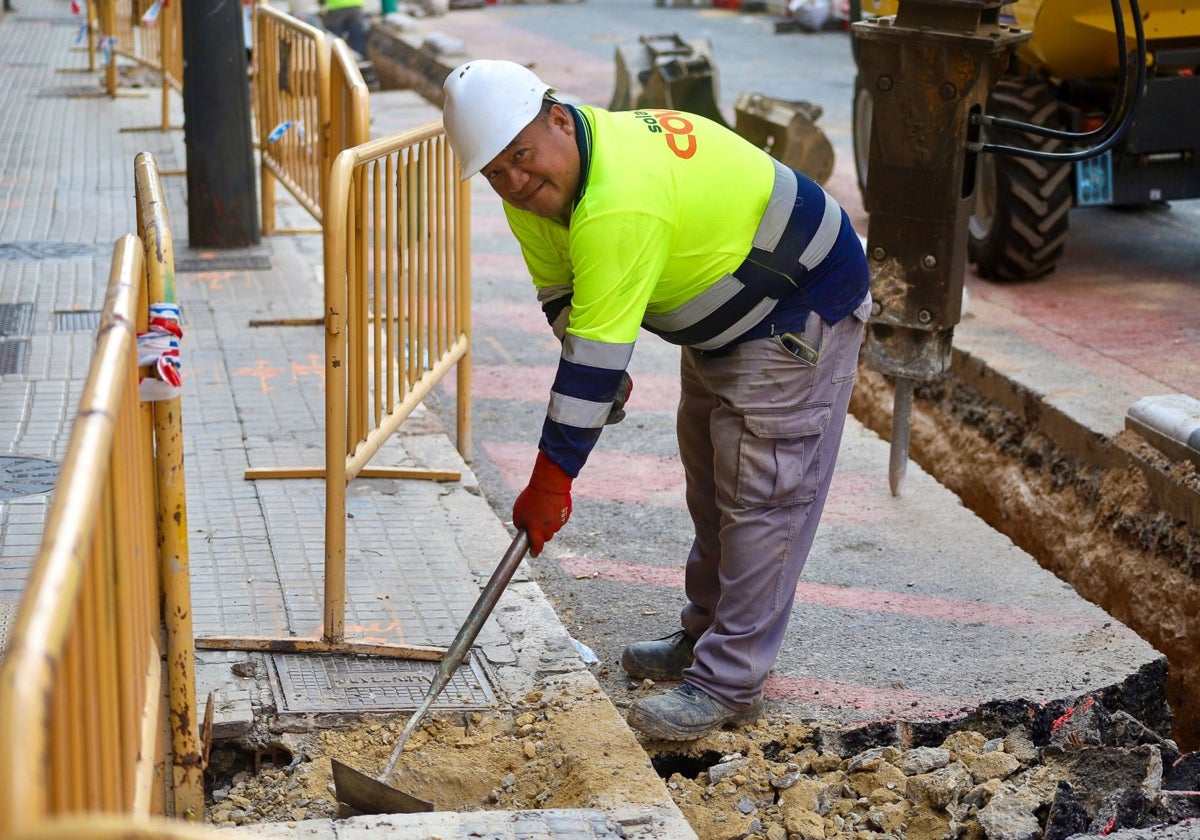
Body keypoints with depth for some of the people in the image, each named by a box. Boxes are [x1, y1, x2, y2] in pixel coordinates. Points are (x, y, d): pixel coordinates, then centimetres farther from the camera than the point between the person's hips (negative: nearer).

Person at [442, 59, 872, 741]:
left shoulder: (620, 206, -38)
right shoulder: (537, 184, -8)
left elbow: (597, 353, -37)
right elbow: (562, 296, 5)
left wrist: (552, 478, -32)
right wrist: (606, 379, -6)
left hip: (800, 314, -10)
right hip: (718, 319, 10)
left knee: (761, 496, -10)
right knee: (711, 486, 19)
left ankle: (730, 684, -5)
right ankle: (706, 636, 33)